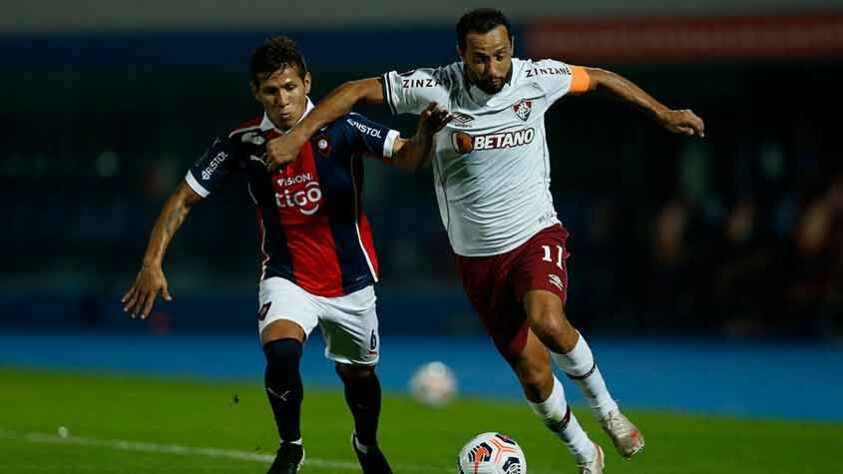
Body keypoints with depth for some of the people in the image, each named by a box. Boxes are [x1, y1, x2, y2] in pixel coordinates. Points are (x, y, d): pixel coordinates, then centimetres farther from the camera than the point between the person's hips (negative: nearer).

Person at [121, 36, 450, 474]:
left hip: (350, 278, 1)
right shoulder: (242, 143, -14)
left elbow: (407, 156, -23)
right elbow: (184, 199, -7)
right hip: (287, 277, -1)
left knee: (358, 374, 18)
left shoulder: (342, 127, -17)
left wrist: (425, 133, -46)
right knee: (281, 353, -28)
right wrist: (153, 263, -16)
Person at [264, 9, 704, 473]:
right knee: (533, 373, 2)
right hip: (478, 256, 1)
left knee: (547, 321, -32)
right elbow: (356, 90, -9)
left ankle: (604, 405, -5)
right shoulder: (437, 88, -14)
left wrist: (664, 114, 14)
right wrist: (296, 137, -16)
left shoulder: (536, 78, -9)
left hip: (536, 233, -1)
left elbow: (598, 79, 9)